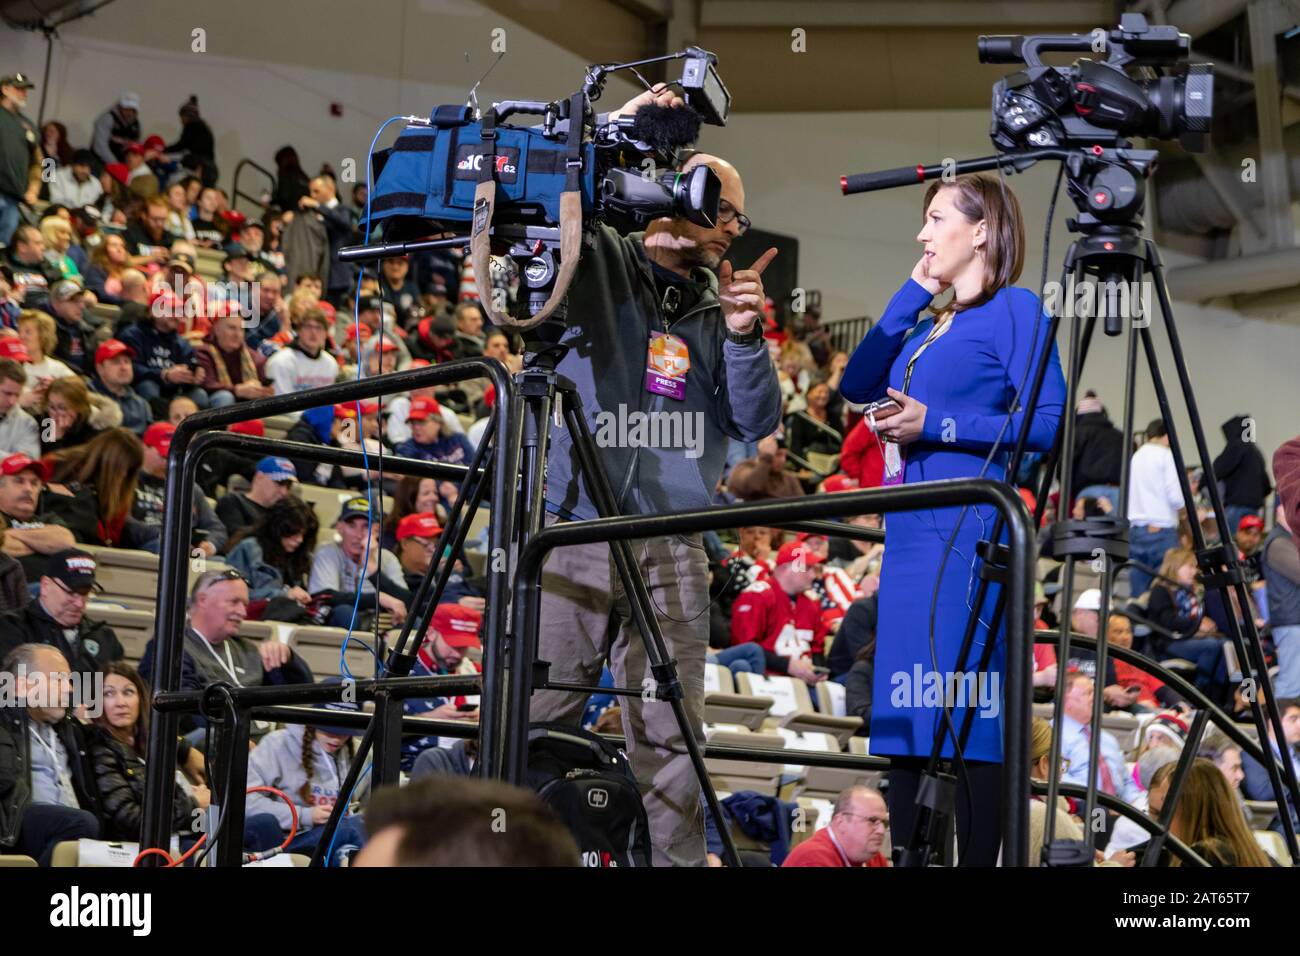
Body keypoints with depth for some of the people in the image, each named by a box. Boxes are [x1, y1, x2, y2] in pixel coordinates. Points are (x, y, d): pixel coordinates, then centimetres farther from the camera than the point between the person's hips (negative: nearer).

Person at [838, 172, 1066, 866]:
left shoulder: (1014, 309, -3)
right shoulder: (927, 322, 20)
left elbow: (1049, 422, -12)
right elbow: (855, 387, 13)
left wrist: (935, 425, -14)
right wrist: (912, 294, 11)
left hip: (969, 529, -8)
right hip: (910, 532, 8)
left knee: (970, 717, -7)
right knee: (903, 715, 8)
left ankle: (980, 858, -3)